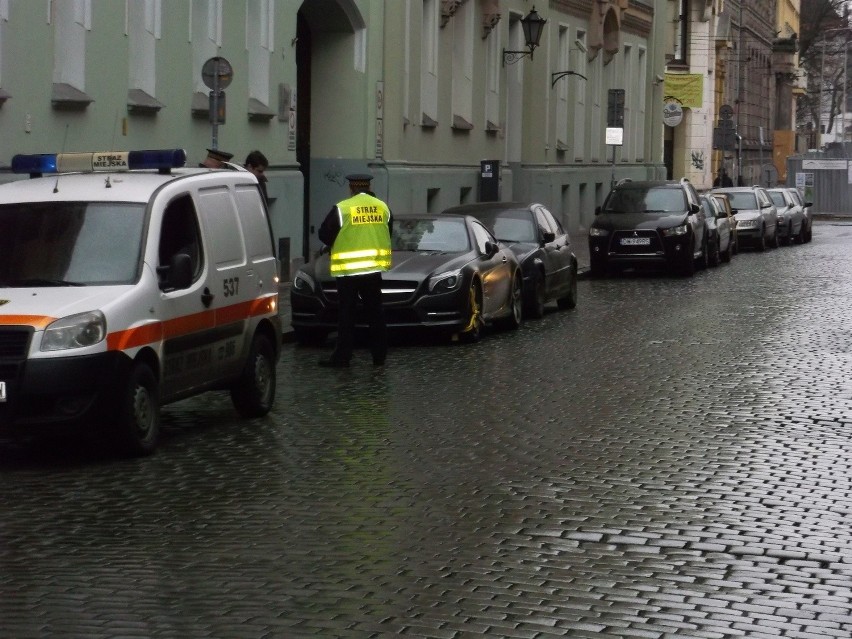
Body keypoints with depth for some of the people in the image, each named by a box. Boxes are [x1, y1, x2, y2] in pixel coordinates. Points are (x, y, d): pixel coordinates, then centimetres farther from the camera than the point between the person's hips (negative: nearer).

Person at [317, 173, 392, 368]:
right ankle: (379, 355, 13)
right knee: (375, 314, 11)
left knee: (346, 316, 0)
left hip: (348, 269, -4)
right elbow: (387, 235, 16)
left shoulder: (342, 208, -10)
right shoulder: (382, 207, 5)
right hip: (374, 269, 4)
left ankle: (342, 357, -1)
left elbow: (324, 235, -4)